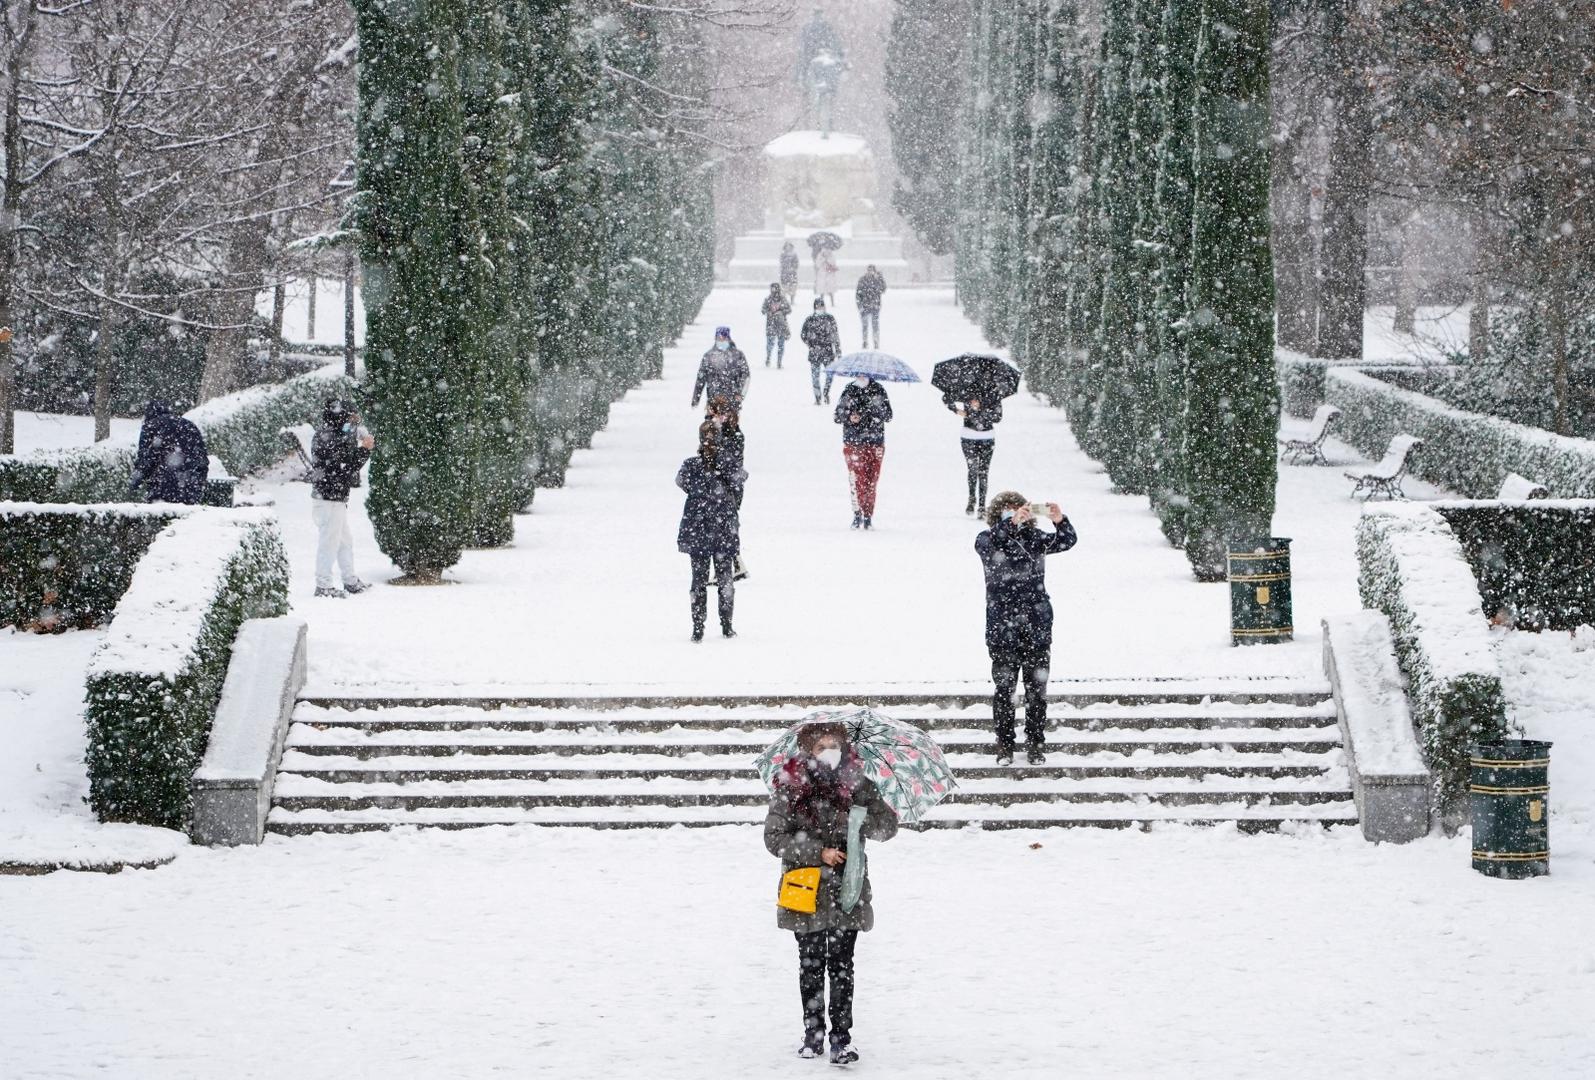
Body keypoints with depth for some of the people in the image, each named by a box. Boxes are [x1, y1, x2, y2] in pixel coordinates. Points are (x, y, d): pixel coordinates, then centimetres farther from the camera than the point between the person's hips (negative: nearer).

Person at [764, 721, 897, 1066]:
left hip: (847, 891, 0)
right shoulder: (790, 788, -2)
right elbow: (774, 838, -6)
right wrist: (819, 852, -15)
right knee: (811, 963, 8)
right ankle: (813, 1033, 19)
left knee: (842, 964, -1)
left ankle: (841, 1037, 2)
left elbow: (888, 828, 2)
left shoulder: (856, 784, 3)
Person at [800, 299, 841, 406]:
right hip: (828, 350, 0)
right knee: (829, 373, 17)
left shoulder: (809, 320, -4)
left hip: (814, 352, 0)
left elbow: (803, 335, -2)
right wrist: (838, 350, 2)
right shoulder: (830, 318, -5)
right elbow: (835, 335, -4)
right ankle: (826, 394, 3)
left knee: (815, 375, 9)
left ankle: (817, 398, 7)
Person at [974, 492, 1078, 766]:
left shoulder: (1034, 537, 7)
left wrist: (1060, 521, -27)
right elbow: (989, 545, -23)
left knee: (1037, 688, 5)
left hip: (1037, 626, 2)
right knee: (1004, 687, 2)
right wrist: (1011, 523, -38)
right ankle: (1004, 745, 10)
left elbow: (1065, 542, -6)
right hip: (1003, 627, -2)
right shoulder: (987, 539, 0)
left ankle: (1035, 744, 14)